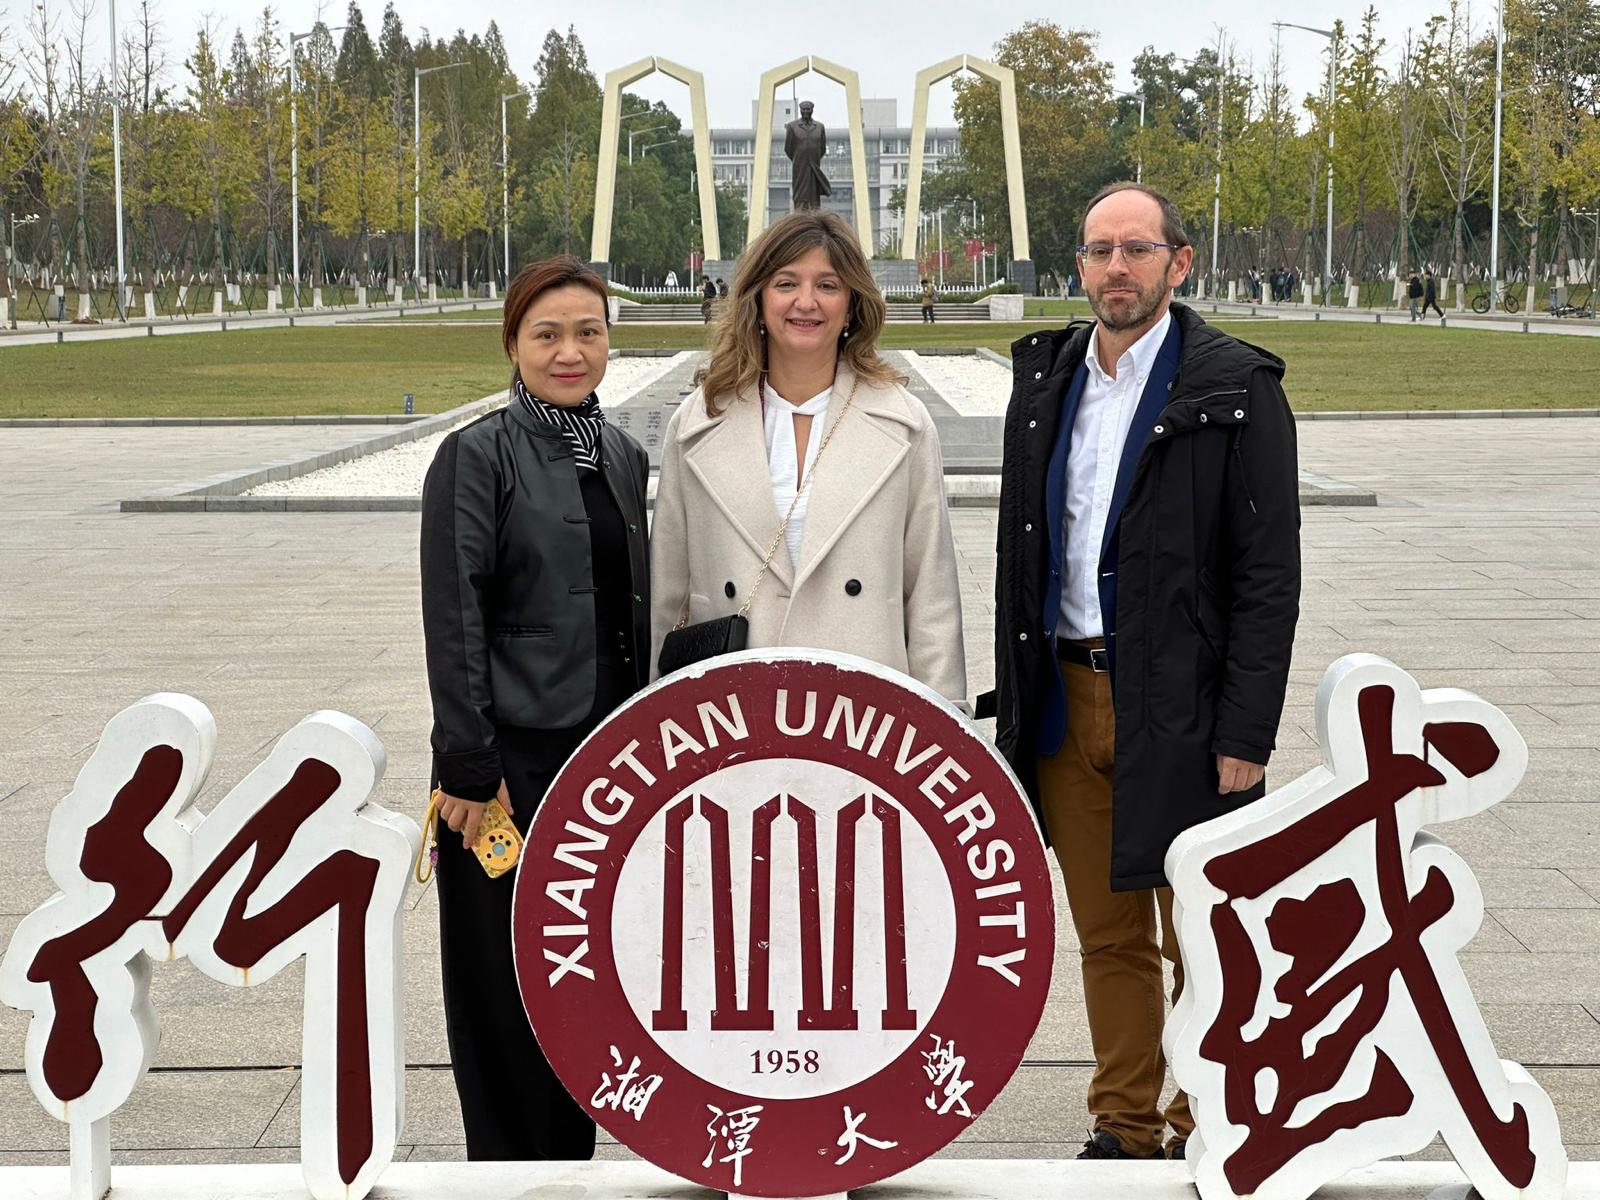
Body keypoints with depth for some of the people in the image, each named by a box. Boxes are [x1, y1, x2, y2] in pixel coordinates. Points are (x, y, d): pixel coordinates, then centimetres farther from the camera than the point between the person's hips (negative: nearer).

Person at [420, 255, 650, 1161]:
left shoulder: (625, 457, 9)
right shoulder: (477, 456, -9)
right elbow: (454, 618, -13)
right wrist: (469, 768, -17)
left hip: (606, 755, 6)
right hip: (513, 756, -6)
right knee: (508, 981, 3)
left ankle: (573, 1153, 27)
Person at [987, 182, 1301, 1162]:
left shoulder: (1237, 388, -7)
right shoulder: (1046, 379, 10)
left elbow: (1269, 577, -9)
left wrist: (1245, 733, -14)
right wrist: (1015, 696, 10)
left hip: (1180, 707, -5)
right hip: (1066, 698, 5)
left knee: (1201, 946, 3)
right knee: (1107, 936, 14)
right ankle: (1126, 1130, 26)